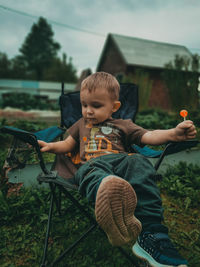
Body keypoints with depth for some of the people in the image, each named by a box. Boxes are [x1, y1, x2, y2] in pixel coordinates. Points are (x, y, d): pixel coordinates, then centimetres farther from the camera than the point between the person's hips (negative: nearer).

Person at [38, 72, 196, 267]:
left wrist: (173, 134, -6)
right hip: (92, 164, 0)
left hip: (122, 160, 1)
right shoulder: (81, 124, 34)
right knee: (92, 173, -37)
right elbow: (68, 144, 36)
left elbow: (148, 136, 13)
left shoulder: (123, 125, 24)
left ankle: (151, 234, -42)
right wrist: (50, 146, 15)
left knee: (139, 162, -34)